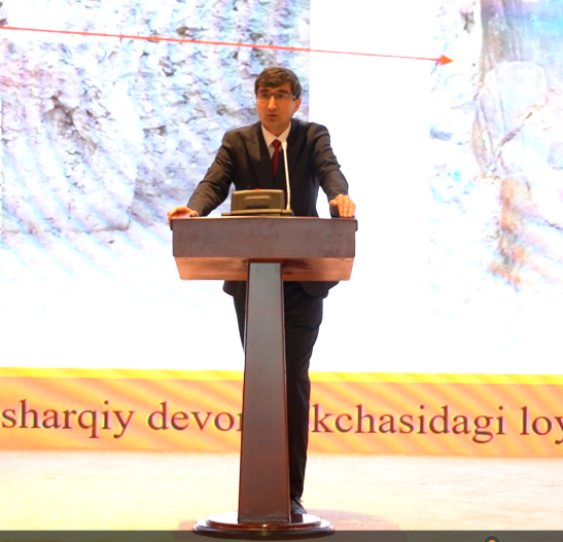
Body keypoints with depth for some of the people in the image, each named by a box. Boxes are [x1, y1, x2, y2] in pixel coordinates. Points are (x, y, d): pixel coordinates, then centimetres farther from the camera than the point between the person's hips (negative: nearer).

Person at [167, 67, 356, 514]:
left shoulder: (313, 137, 3)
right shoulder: (237, 142, 6)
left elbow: (330, 171, -16)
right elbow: (214, 184, -8)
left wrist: (342, 196, -40)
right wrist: (194, 210, -30)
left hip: (302, 280, -2)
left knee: (294, 381, -7)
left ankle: (291, 491, -2)